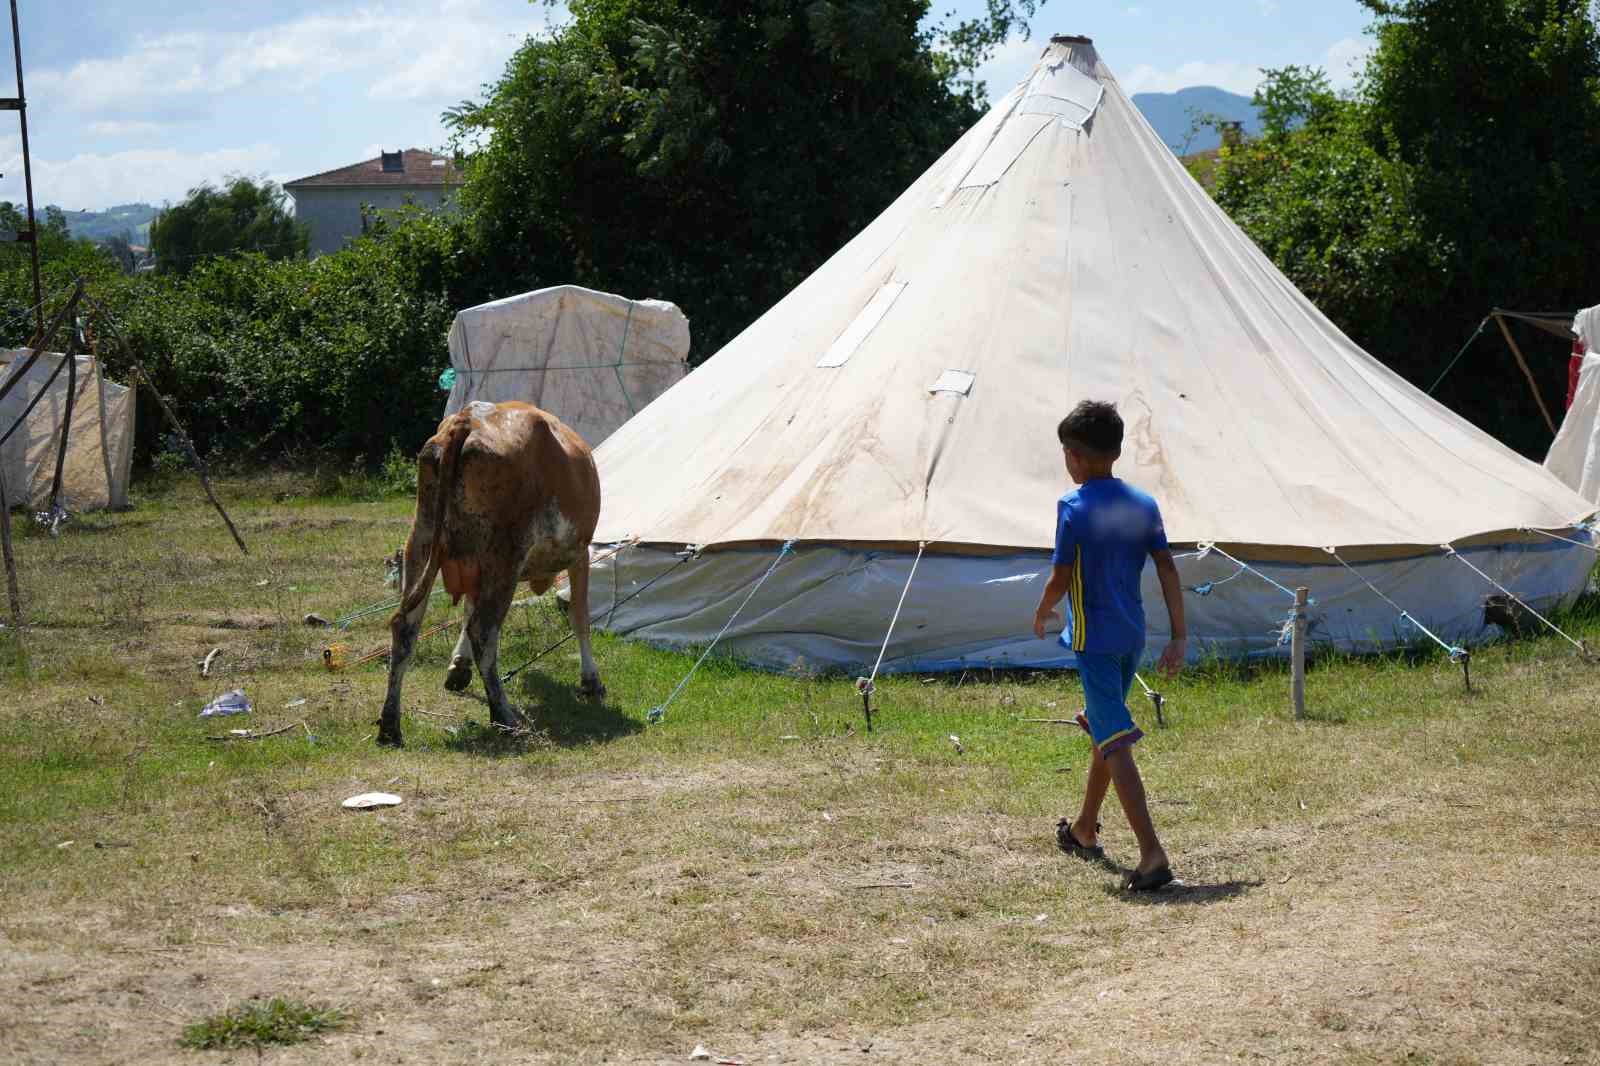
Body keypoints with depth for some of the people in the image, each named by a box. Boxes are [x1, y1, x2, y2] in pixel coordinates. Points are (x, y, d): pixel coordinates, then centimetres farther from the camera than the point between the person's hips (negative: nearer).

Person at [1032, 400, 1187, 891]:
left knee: (1115, 744, -10)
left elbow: (1061, 578, -10)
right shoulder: (1144, 504, 4)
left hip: (1094, 638, -7)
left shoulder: (1074, 508, -12)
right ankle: (1084, 829, 39)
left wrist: (1042, 615, 9)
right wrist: (1180, 637, 3)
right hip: (1133, 636, 7)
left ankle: (1152, 853, -20)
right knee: (1105, 731, 23)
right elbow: (1168, 570, 1)